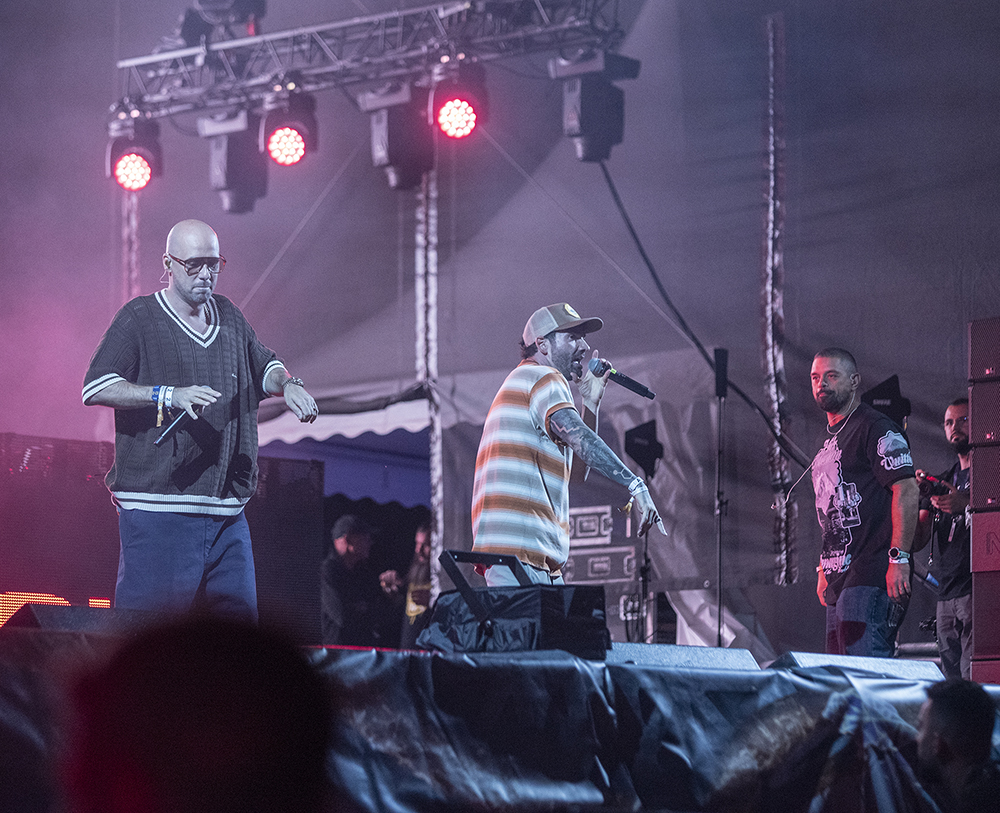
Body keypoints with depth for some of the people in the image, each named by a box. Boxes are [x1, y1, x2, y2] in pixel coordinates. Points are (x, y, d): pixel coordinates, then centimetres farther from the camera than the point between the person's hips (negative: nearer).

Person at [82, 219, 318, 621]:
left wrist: (288, 384, 9)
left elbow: (263, 366, 32)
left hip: (227, 512, 6)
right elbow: (96, 388, -11)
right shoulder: (139, 318, -2)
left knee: (240, 615, 6)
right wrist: (169, 396, -22)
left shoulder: (228, 316, 16)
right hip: (157, 509, -6)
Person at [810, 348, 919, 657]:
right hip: (839, 579, 10)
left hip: (871, 574, -10)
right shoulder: (830, 441, 23)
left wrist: (899, 558, -23)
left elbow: (906, 491, -15)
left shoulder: (876, 428, -6)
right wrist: (824, 568, 22)